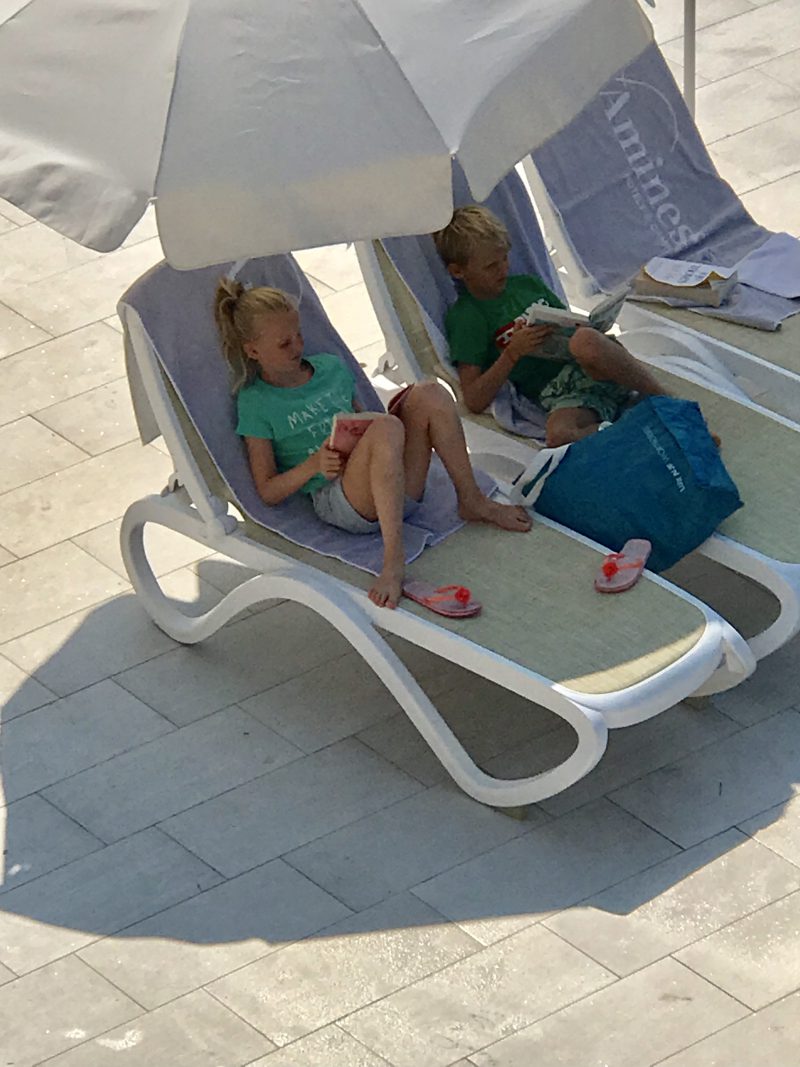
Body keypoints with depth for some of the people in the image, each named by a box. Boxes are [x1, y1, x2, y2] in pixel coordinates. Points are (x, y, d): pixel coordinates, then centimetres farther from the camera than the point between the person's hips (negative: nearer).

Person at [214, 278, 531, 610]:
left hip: (399, 490, 6)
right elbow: (268, 492, -1)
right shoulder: (256, 402, 2)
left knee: (428, 394, -16)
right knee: (386, 427, -37)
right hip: (336, 501, -6)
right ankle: (393, 560, -45)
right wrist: (313, 465, -18)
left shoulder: (331, 368, 19)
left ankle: (472, 501, -8)